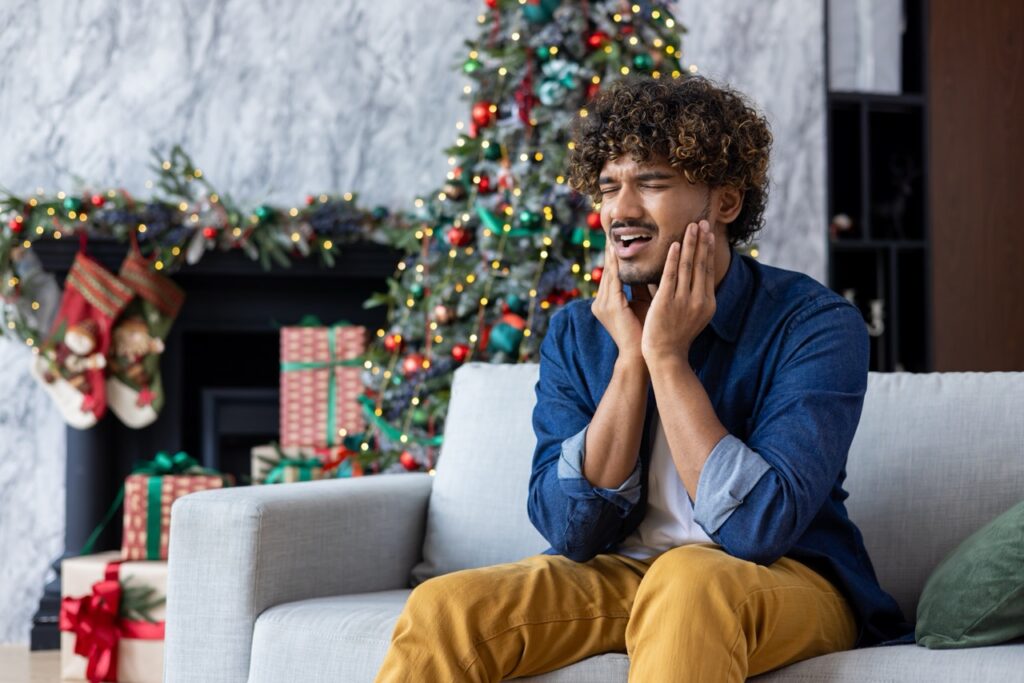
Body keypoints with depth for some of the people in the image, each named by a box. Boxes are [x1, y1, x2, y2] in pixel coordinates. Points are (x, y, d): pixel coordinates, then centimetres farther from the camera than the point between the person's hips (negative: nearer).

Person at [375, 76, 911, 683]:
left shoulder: (814, 324, -12)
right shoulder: (577, 332, 3)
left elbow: (759, 526, -23)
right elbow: (570, 529, -7)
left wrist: (668, 356, -20)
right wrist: (630, 359, -15)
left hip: (784, 580, -4)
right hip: (617, 575, 4)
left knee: (689, 581, -39)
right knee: (442, 609, -22)